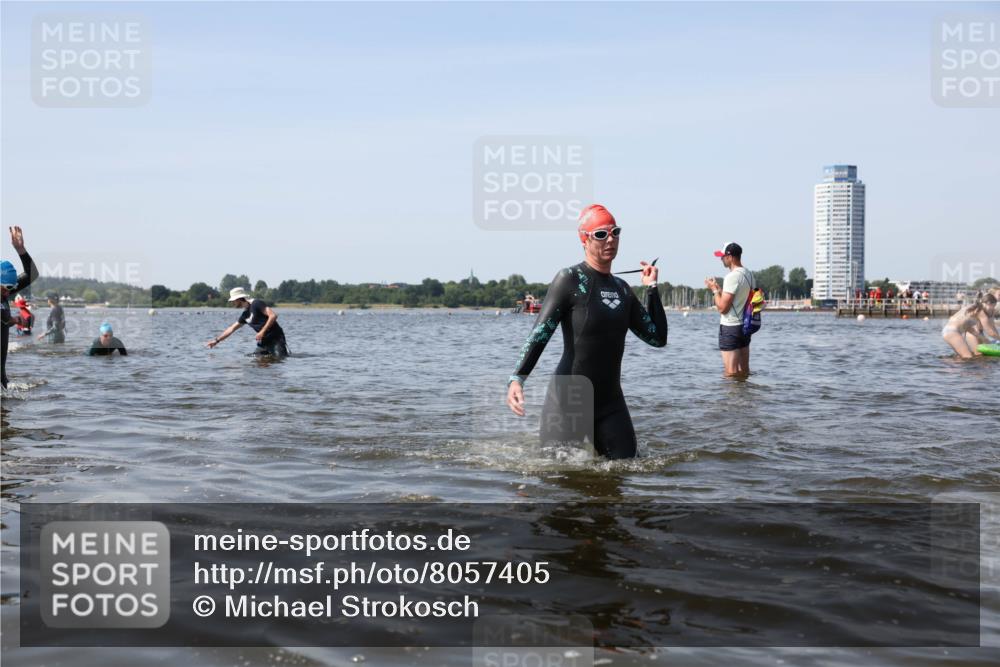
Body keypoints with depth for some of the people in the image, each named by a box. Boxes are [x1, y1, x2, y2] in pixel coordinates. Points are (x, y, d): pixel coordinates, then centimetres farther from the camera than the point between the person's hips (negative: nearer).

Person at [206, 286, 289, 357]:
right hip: (264, 341, 8)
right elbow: (231, 329, 24)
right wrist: (216, 340, 23)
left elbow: (273, 315, -21)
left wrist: (262, 332, -22)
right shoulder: (245, 314, 14)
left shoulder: (256, 304, -11)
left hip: (276, 339, -8)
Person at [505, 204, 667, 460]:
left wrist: (652, 288, 7)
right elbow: (539, 334, -16)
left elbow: (658, 338, 13)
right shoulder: (570, 280, -9)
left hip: (611, 402, 6)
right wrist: (516, 378, -29)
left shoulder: (622, 288, 11)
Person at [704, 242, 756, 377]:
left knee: (731, 373, -5)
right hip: (746, 325, 9)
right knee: (744, 371, 14)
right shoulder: (750, 275, 10)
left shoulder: (732, 277, -18)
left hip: (730, 327, -9)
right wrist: (720, 290, 18)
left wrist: (714, 289, -5)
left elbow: (722, 307, -19)